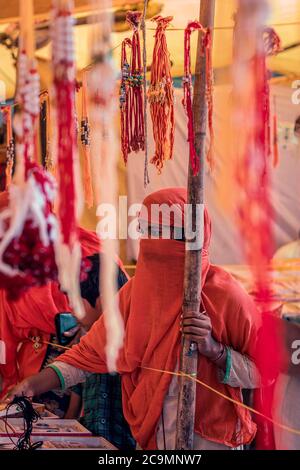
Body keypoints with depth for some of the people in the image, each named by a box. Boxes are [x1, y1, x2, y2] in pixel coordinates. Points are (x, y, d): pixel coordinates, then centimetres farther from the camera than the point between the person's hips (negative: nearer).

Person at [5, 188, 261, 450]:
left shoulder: (226, 296, -16)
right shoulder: (135, 291, -4)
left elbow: (262, 371, -11)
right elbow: (92, 351, 0)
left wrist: (215, 350, -27)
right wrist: (34, 385, -11)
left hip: (210, 439, -4)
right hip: (149, 437, 4)